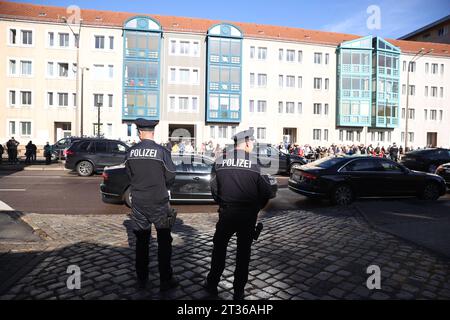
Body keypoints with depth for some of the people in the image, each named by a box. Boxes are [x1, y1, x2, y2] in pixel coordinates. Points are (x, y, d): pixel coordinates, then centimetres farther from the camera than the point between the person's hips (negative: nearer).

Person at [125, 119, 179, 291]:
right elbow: (170, 177, -6)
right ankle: (165, 280, 16)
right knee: (164, 241, 9)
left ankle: (141, 279, 27)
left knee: (141, 241, 16)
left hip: (138, 202, 4)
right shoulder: (162, 151, -14)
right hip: (158, 202, -3)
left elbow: (129, 175, 8)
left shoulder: (131, 152, -2)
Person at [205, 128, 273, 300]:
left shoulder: (220, 160, -3)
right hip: (248, 214, -1)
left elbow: (214, 188, 3)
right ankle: (239, 291, 23)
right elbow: (266, 190, -7)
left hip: (226, 213, 1)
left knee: (219, 247, 18)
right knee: (243, 251, 12)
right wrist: (257, 208, 10)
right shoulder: (254, 161, -10)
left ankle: (212, 284, 29)